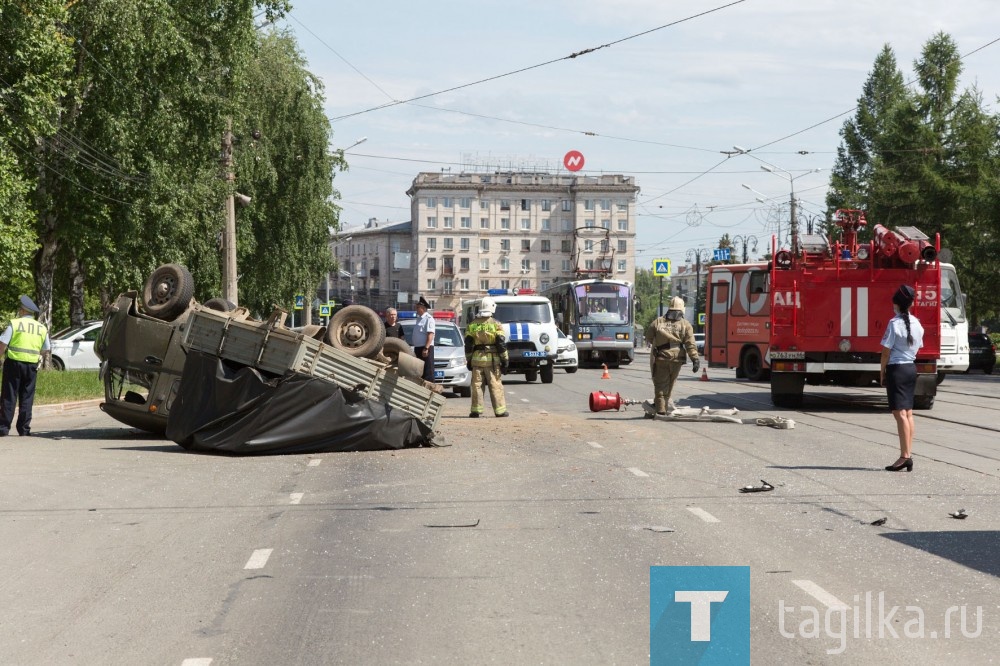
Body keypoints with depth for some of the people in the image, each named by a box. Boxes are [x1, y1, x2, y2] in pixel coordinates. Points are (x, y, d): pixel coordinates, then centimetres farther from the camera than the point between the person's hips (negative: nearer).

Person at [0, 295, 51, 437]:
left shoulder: (14, 323, -5)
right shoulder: (42, 328, 8)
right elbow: (45, 349, 13)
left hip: (14, 362, -3)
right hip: (32, 365, 3)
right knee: (27, 398, 8)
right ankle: (24, 429, 7)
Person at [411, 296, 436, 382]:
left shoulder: (428, 318, -12)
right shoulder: (419, 318, 18)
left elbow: (430, 334, -20)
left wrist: (426, 348, -27)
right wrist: (415, 349, 22)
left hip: (425, 348, -10)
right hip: (418, 348, 10)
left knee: (428, 371, -9)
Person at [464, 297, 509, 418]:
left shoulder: (472, 325, 5)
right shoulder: (496, 324, -5)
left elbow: (468, 344, 6)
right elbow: (501, 343, -6)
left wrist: (468, 360, 13)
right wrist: (505, 359, -1)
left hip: (476, 358, 2)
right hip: (492, 360, -2)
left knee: (477, 385, 6)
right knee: (495, 385, 2)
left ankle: (476, 410, 4)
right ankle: (500, 410, 3)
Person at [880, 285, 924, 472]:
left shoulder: (894, 323, -15)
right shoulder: (917, 324, 6)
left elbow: (886, 351, -12)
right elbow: (917, 347, 12)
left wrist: (882, 373, -3)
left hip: (896, 369, -7)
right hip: (911, 368, 7)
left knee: (900, 413, -8)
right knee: (908, 413, 10)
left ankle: (904, 456, -11)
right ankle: (908, 455, 11)